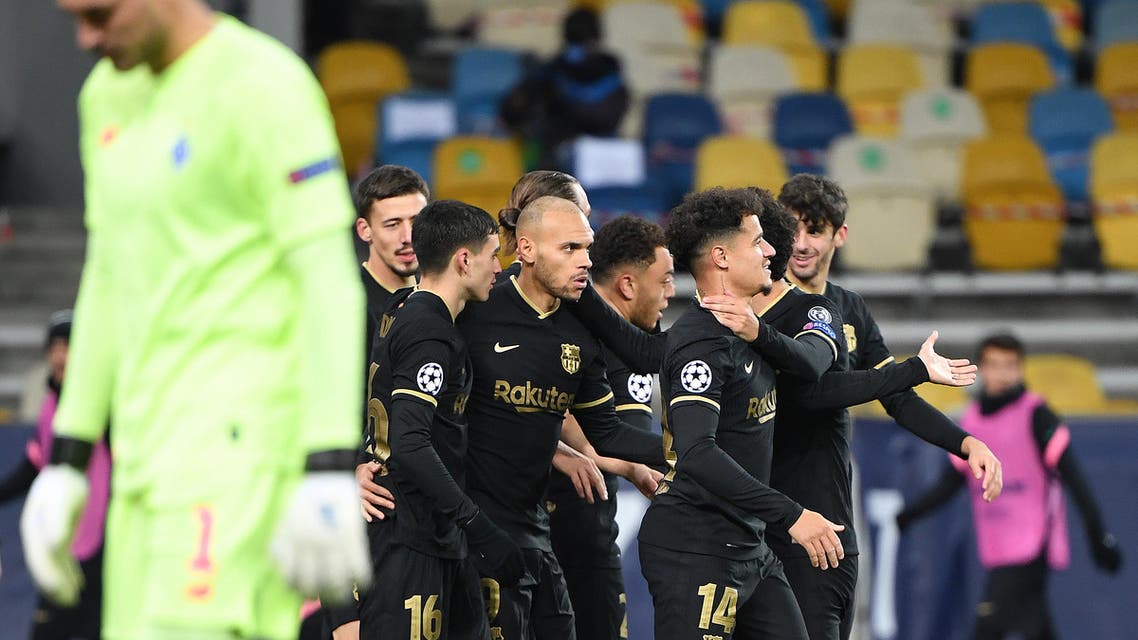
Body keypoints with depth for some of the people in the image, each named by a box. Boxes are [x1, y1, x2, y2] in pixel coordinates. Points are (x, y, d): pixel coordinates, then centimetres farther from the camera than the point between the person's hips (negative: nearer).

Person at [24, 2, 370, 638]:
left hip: (245, 434, -9)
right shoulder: (111, 96, 16)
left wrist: (330, 472, -21)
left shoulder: (265, 86, -11)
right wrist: (66, 462, 18)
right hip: (156, 439, 9)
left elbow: (330, 281, -15)